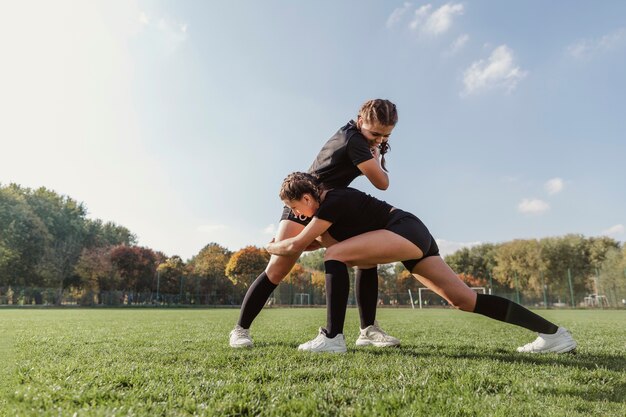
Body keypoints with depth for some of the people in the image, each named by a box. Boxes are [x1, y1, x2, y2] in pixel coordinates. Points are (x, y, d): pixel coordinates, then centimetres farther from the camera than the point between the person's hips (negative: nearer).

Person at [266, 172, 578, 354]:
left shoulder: (332, 201, -12)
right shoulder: (332, 201, 16)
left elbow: (296, 245, -7)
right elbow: (312, 241, 33)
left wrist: (271, 247, 12)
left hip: (407, 231, -10)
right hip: (414, 238, 10)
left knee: (335, 255, -16)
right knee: (465, 300, 7)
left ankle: (332, 338, -18)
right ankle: (553, 333, 13)